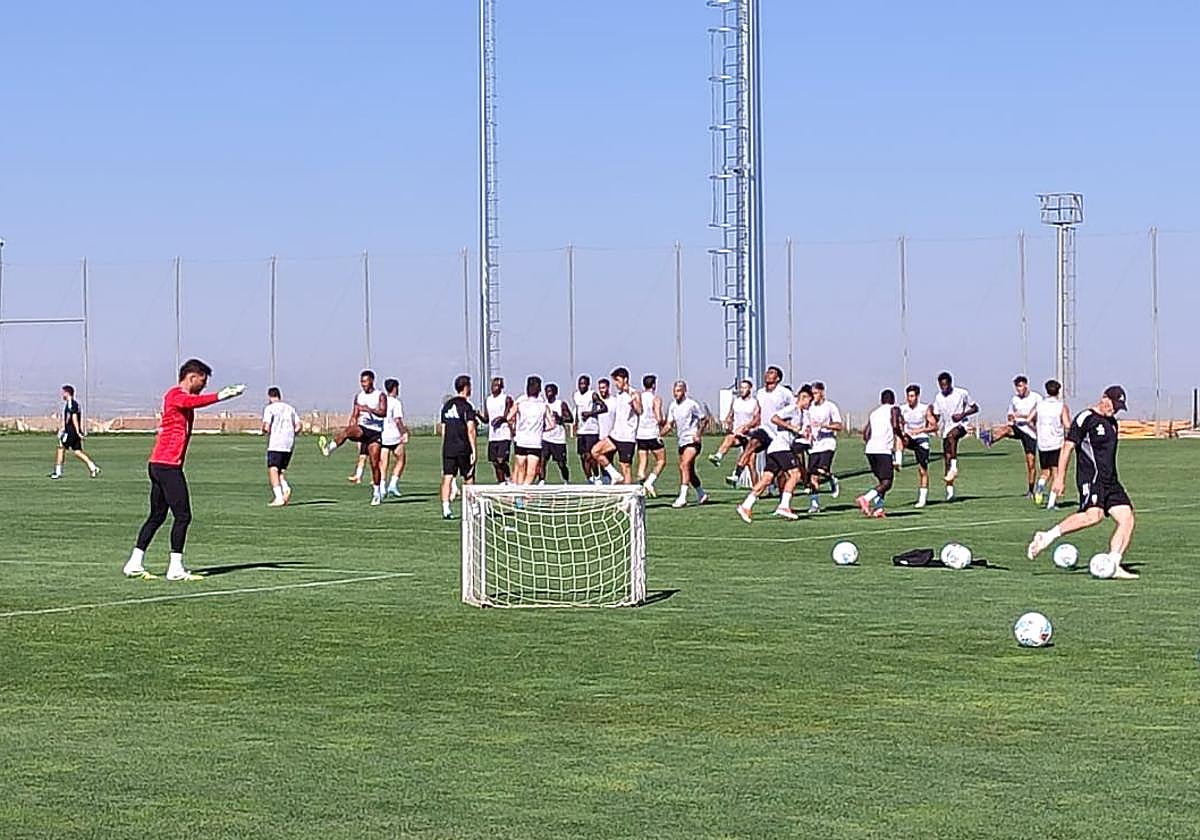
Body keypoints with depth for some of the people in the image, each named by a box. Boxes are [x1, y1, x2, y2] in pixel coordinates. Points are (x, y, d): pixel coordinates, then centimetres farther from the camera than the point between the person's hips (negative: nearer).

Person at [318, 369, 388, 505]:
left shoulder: (380, 396, 1)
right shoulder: (358, 396, 15)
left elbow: (383, 413, -15)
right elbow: (354, 416, 18)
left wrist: (368, 409, -29)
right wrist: (347, 431, 7)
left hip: (375, 431, -3)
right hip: (361, 429, 3)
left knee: (374, 464, -5)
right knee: (348, 430, -33)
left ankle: (377, 493, 6)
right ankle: (328, 448, -52)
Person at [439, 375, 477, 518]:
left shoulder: (446, 405, 11)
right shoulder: (467, 405, -9)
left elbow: (443, 429, 14)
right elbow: (470, 430, -15)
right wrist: (473, 450, -13)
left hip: (448, 447, 5)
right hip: (463, 448, -5)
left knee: (447, 477, 0)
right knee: (469, 479, 8)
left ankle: (446, 509, -8)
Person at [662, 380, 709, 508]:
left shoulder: (691, 404, -9)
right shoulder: (673, 406, 10)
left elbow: (704, 420, -1)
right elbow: (669, 425, 11)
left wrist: (698, 435, -10)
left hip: (692, 441, -7)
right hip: (681, 441, 7)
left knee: (685, 465, -21)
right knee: (689, 471, 13)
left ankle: (682, 498, -27)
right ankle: (701, 495, 30)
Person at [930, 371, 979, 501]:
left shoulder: (961, 393, -4)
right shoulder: (939, 398, 7)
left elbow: (975, 408, 3)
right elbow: (937, 417, 13)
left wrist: (963, 414, -13)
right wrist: (931, 411, -9)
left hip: (960, 425, -5)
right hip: (946, 430, 5)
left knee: (951, 435, -40)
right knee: (946, 460, 0)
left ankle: (954, 466, -42)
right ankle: (949, 491, 4)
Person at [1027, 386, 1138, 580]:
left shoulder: (1112, 422, 20)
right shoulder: (1085, 418, -5)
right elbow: (1067, 447, -8)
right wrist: (1060, 477, -13)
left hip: (1110, 481, 9)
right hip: (1090, 478, -9)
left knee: (1127, 519, -4)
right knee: (1094, 515, -30)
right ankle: (1047, 537, -20)